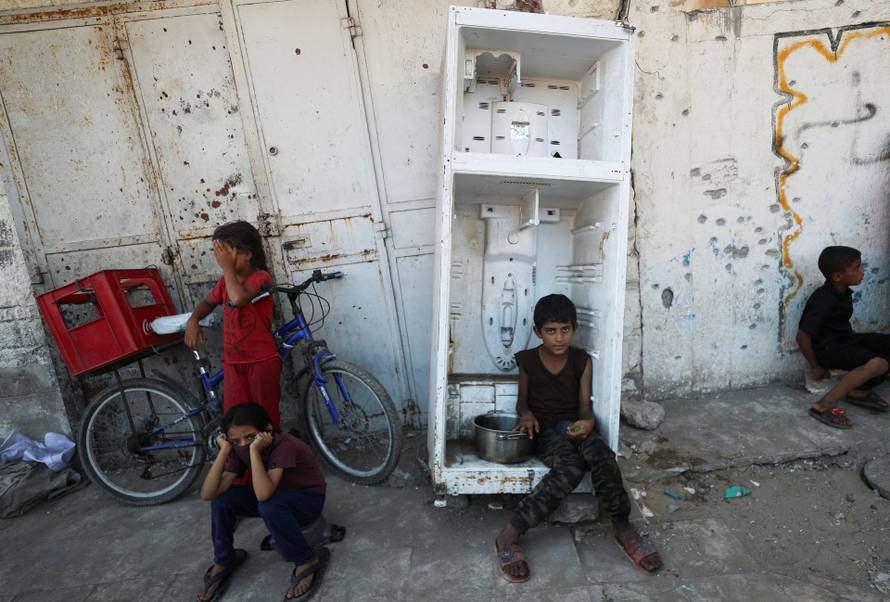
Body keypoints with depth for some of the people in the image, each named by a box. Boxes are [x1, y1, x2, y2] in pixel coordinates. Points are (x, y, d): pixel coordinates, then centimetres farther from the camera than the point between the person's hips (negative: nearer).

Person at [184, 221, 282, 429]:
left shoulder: (260, 277, -13)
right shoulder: (226, 280, 8)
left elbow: (238, 298, -31)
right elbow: (208, 302, 24)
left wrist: (227, 267, -21)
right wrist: (193, 320, 5)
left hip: (262, 360, -6)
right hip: (233, 361, 6)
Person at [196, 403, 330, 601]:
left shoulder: (284, 446, -32)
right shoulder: (240, 450, -12)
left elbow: (263, 494, -43)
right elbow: (208, 493, -21)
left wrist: (254, 450, -43)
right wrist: (224, 450, -27)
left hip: (308, 500, -6)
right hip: (278, 496, 7)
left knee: (269, 505, -37)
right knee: (222, 498, -13)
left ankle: (308, 562, -16)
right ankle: (223, 562, 8)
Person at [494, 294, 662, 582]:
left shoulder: (581, 361, 1)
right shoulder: (528, 361, -3)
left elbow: (584, 404, 2)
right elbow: (522, 399, 10)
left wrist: (588, 421, -21)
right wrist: (526, 413, -13)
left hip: (573, 426, 2)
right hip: (545, 430, -2)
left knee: (602, 455, -32)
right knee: (571, 467, -33)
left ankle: (622, 528, -12)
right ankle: (509, 535, -29)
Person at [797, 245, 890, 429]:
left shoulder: (843, 292, 3)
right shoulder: (823, 301, -25)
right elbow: (802, 336, -26)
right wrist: (815, 367, -16)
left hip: (845, 339, 9)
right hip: (827, 348, -9)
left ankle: (860, 391, 7)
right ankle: (823, 406, -23)